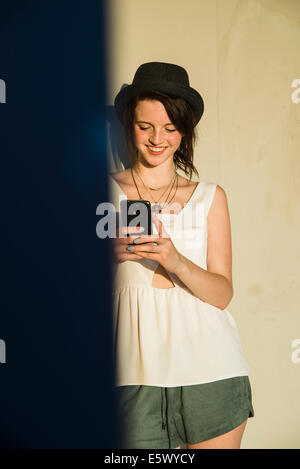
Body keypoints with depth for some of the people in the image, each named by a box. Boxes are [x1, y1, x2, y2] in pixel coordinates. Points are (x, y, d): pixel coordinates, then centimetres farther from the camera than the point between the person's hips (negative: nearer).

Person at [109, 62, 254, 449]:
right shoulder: (107, 190, 6)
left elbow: (222, 293, 1)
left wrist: (175, 260, -17)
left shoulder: (210, 197, 9)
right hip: (138, 372, -1)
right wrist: (111, 254, -17)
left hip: (210, 371, 2)